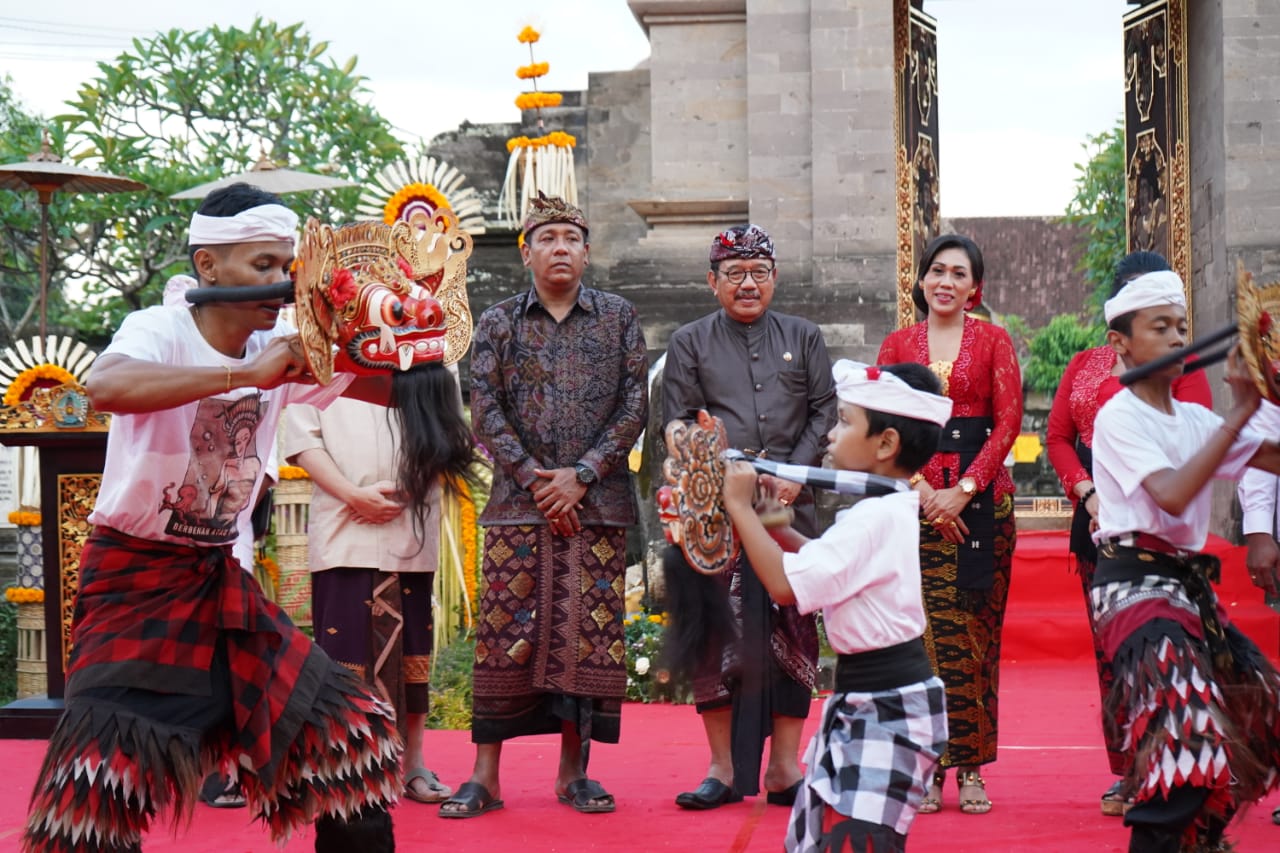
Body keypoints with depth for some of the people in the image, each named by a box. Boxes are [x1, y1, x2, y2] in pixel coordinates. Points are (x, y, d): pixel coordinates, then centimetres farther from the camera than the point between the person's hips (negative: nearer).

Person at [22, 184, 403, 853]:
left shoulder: (280, 349, 1)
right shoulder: (162, 330, -18)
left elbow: (390, 390, 6)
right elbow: (105, 386, -41)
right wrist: (247, 373, -41)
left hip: (221, 583, 7)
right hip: (135, 579, -6)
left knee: (351, 733, 5)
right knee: (104, 786, -19)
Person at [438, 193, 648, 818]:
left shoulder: (618, 318, 9)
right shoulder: (498, 323, 9)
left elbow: (634, 406, 3)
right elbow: (486, 413, 1)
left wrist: (581, 475, -8)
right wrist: (535, 479, -10)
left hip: (597, 503, 0)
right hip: (518, 503, 0)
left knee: (590, 632, 0)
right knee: (505, 632, -3)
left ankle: (573, 771, 9)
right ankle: (485, 775, 1)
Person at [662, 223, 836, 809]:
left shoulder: (803, 337, 15)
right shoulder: (690, 342, 10)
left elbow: (824, 410, 9)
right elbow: (678, 425, 4)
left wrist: (795, 473, -5)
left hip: (790, 503, 1)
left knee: (794, 629, 0)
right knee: (716, 630, -4)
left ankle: (784, 769, 8)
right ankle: (723, 770, 5)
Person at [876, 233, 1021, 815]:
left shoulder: (993, 341, 7)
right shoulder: (897, 345, 11)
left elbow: (1008, 422, -1)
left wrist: (963, 489, -11)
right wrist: (920, 487, -11)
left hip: (981, 499, -1)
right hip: (915, 499, 1)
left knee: (976, 630, -1)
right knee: (921, 631, -5)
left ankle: (971, 769, 4)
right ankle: (927, 767, -1)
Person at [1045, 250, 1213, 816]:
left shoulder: (1180, 366, 3)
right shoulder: (1084, 365, 16)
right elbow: (1057, 436, 11)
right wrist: (1087, 493, -6)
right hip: (1097, 519, 5)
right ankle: (1125, 774, 13)